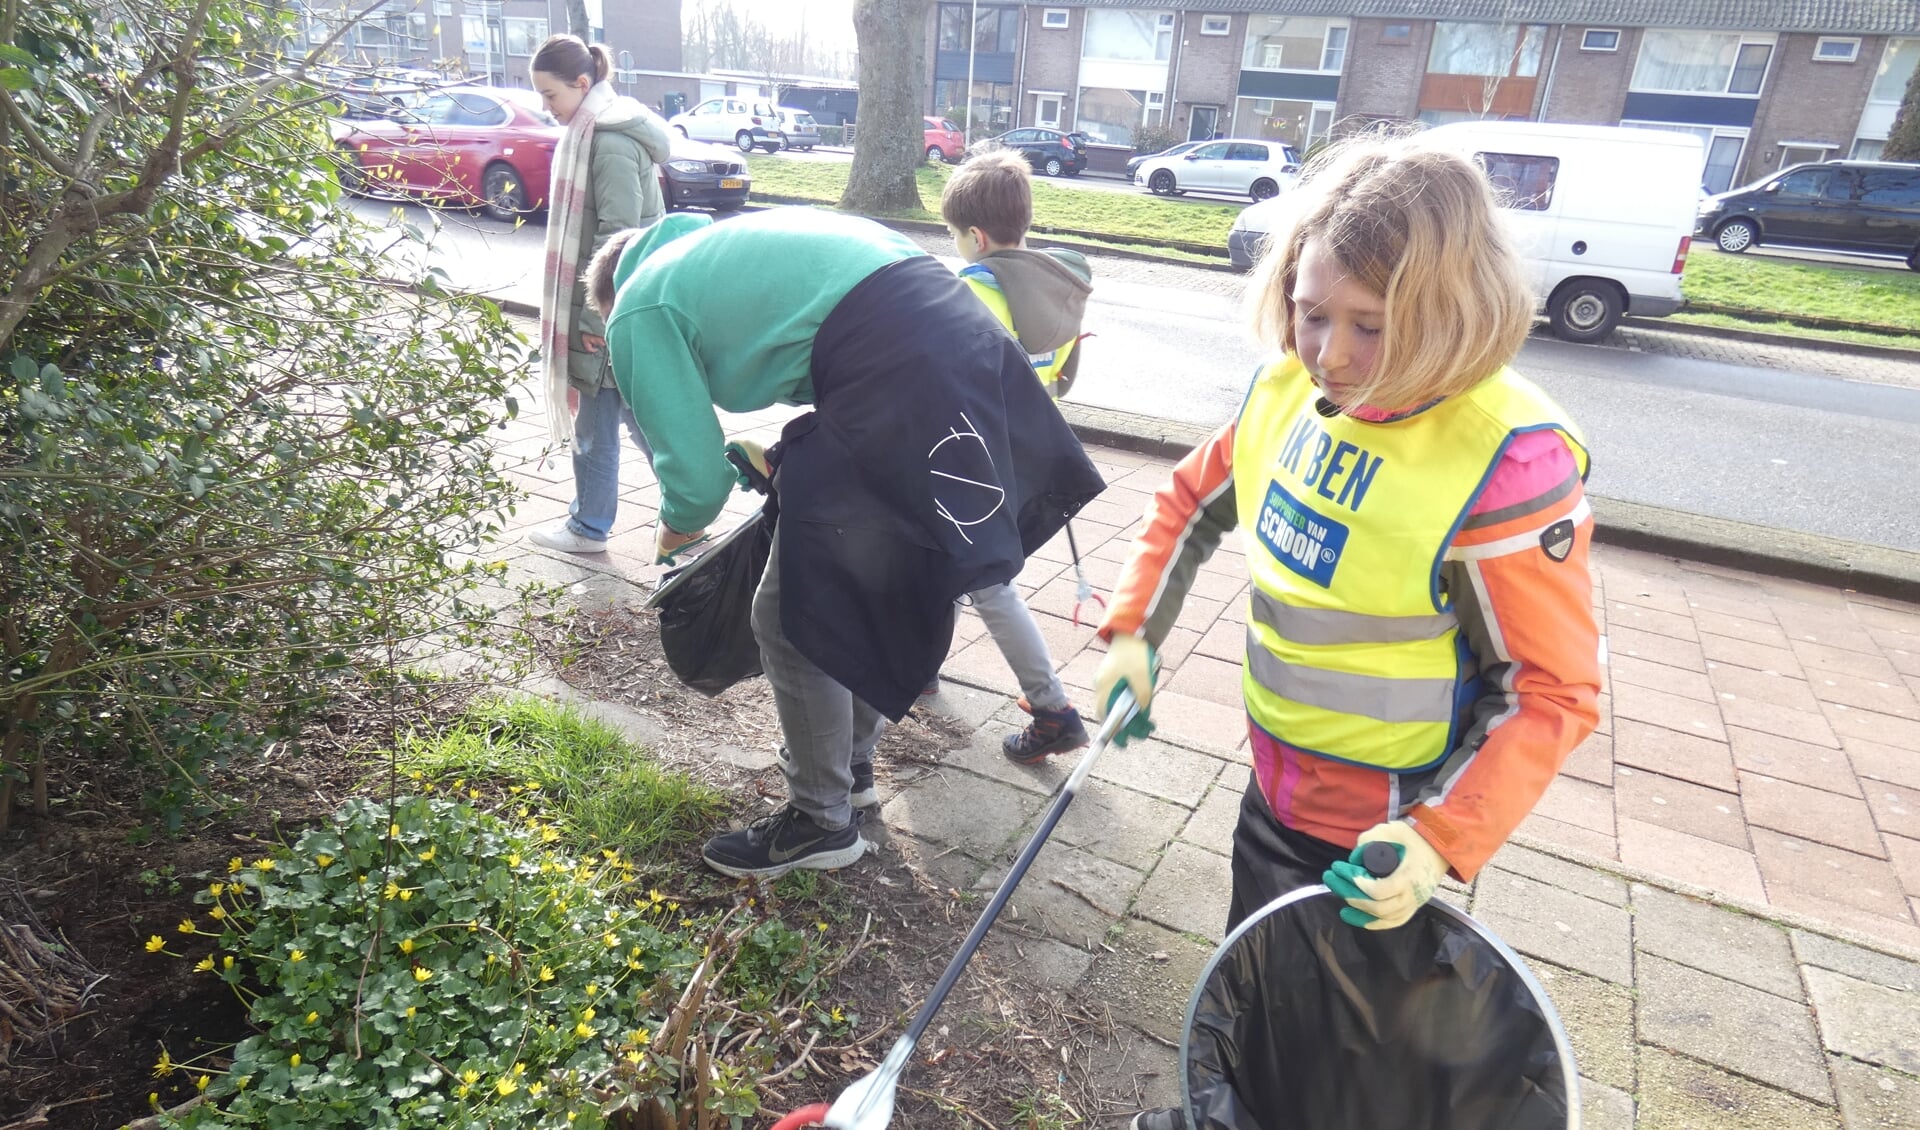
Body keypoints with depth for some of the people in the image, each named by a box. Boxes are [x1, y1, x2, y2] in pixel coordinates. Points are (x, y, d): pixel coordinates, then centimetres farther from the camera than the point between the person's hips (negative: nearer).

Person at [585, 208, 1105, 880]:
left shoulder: (638, 312, 7)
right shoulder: (711, 243, 31)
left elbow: (696, 480, 1)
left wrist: (676, 528, 24)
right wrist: (790, 465, 32)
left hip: (897, 380, -10)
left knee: (792, 616, 5)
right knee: (856, 588, 23)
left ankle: (821, 822, 21)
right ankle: (850, 768, 41)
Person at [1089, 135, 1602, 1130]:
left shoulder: (1509, 461, -28)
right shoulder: (1287, 388, -9)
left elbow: (1555, 691, -20)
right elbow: (1191, 501, 7)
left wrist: (1444, 841, -29)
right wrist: (1132, 633, -3)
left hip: (1388, 848, -6)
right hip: (1276, 794, 6)